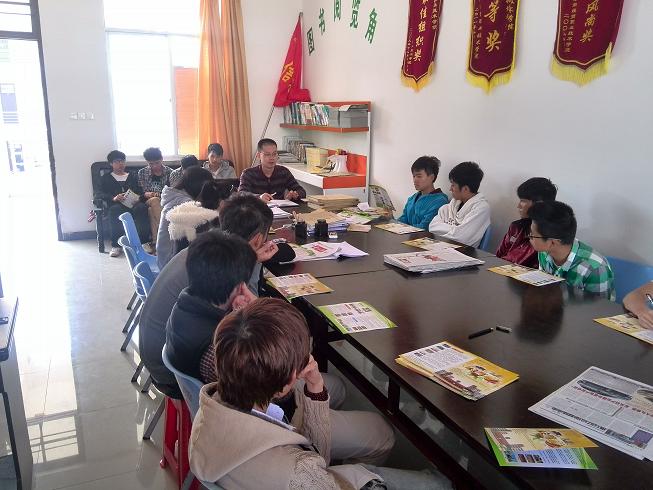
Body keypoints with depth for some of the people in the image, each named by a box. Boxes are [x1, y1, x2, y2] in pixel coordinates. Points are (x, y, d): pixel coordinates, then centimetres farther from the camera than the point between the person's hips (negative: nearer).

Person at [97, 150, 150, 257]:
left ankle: (144, 243, -37)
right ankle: (116, 246, -37)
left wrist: (138, 196, -10)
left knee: (142, 207, -36)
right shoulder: (106, 178, 24)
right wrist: (113, 198, -15)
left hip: (133, 204, 1)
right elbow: (99, 194, 7)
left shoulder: (132, 176, 30)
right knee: (115, 209, -39)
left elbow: (141, 191, 17)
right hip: (117, 205, -1)